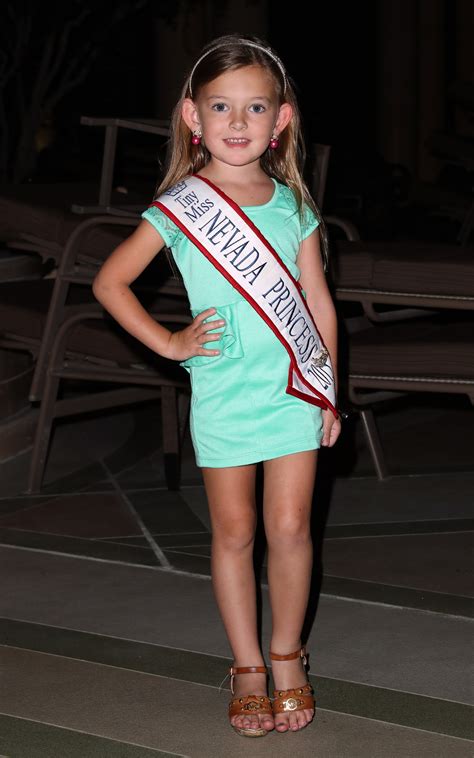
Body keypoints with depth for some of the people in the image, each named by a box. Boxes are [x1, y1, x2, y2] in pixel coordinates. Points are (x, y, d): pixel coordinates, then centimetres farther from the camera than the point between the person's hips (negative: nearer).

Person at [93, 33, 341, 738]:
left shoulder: (293, 204, 4)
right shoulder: (181, 205, -5)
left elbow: (318, 301, 9)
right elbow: (109, 282, -2)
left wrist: (329, 391, 8)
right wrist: (169, 343, -5)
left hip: (294, 390, 2)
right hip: (222, 395, -2)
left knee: (290, 527, 2)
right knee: (234, 533, 7)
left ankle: (287, 654, 20)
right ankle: (247, 666, 18)